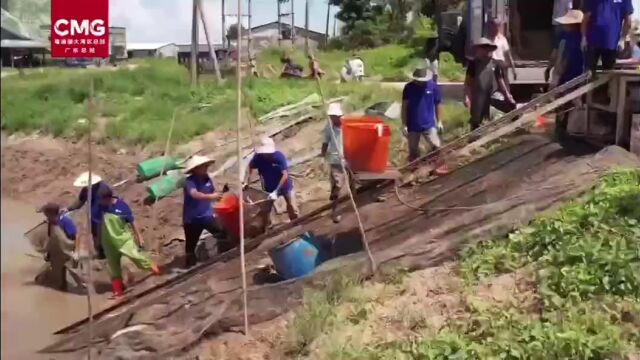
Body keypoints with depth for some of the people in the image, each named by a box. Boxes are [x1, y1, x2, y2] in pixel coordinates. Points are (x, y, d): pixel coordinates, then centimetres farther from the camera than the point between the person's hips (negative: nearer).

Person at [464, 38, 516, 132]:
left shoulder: (494, 64, 6)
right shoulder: (473, 64, 0)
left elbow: (500, 81, 10)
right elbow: (467, 81, 0)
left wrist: (508, 95, 5)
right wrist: (467, 97, -9)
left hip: (492, 96, 2)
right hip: (478, 97, -2)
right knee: (475, 121, 4)